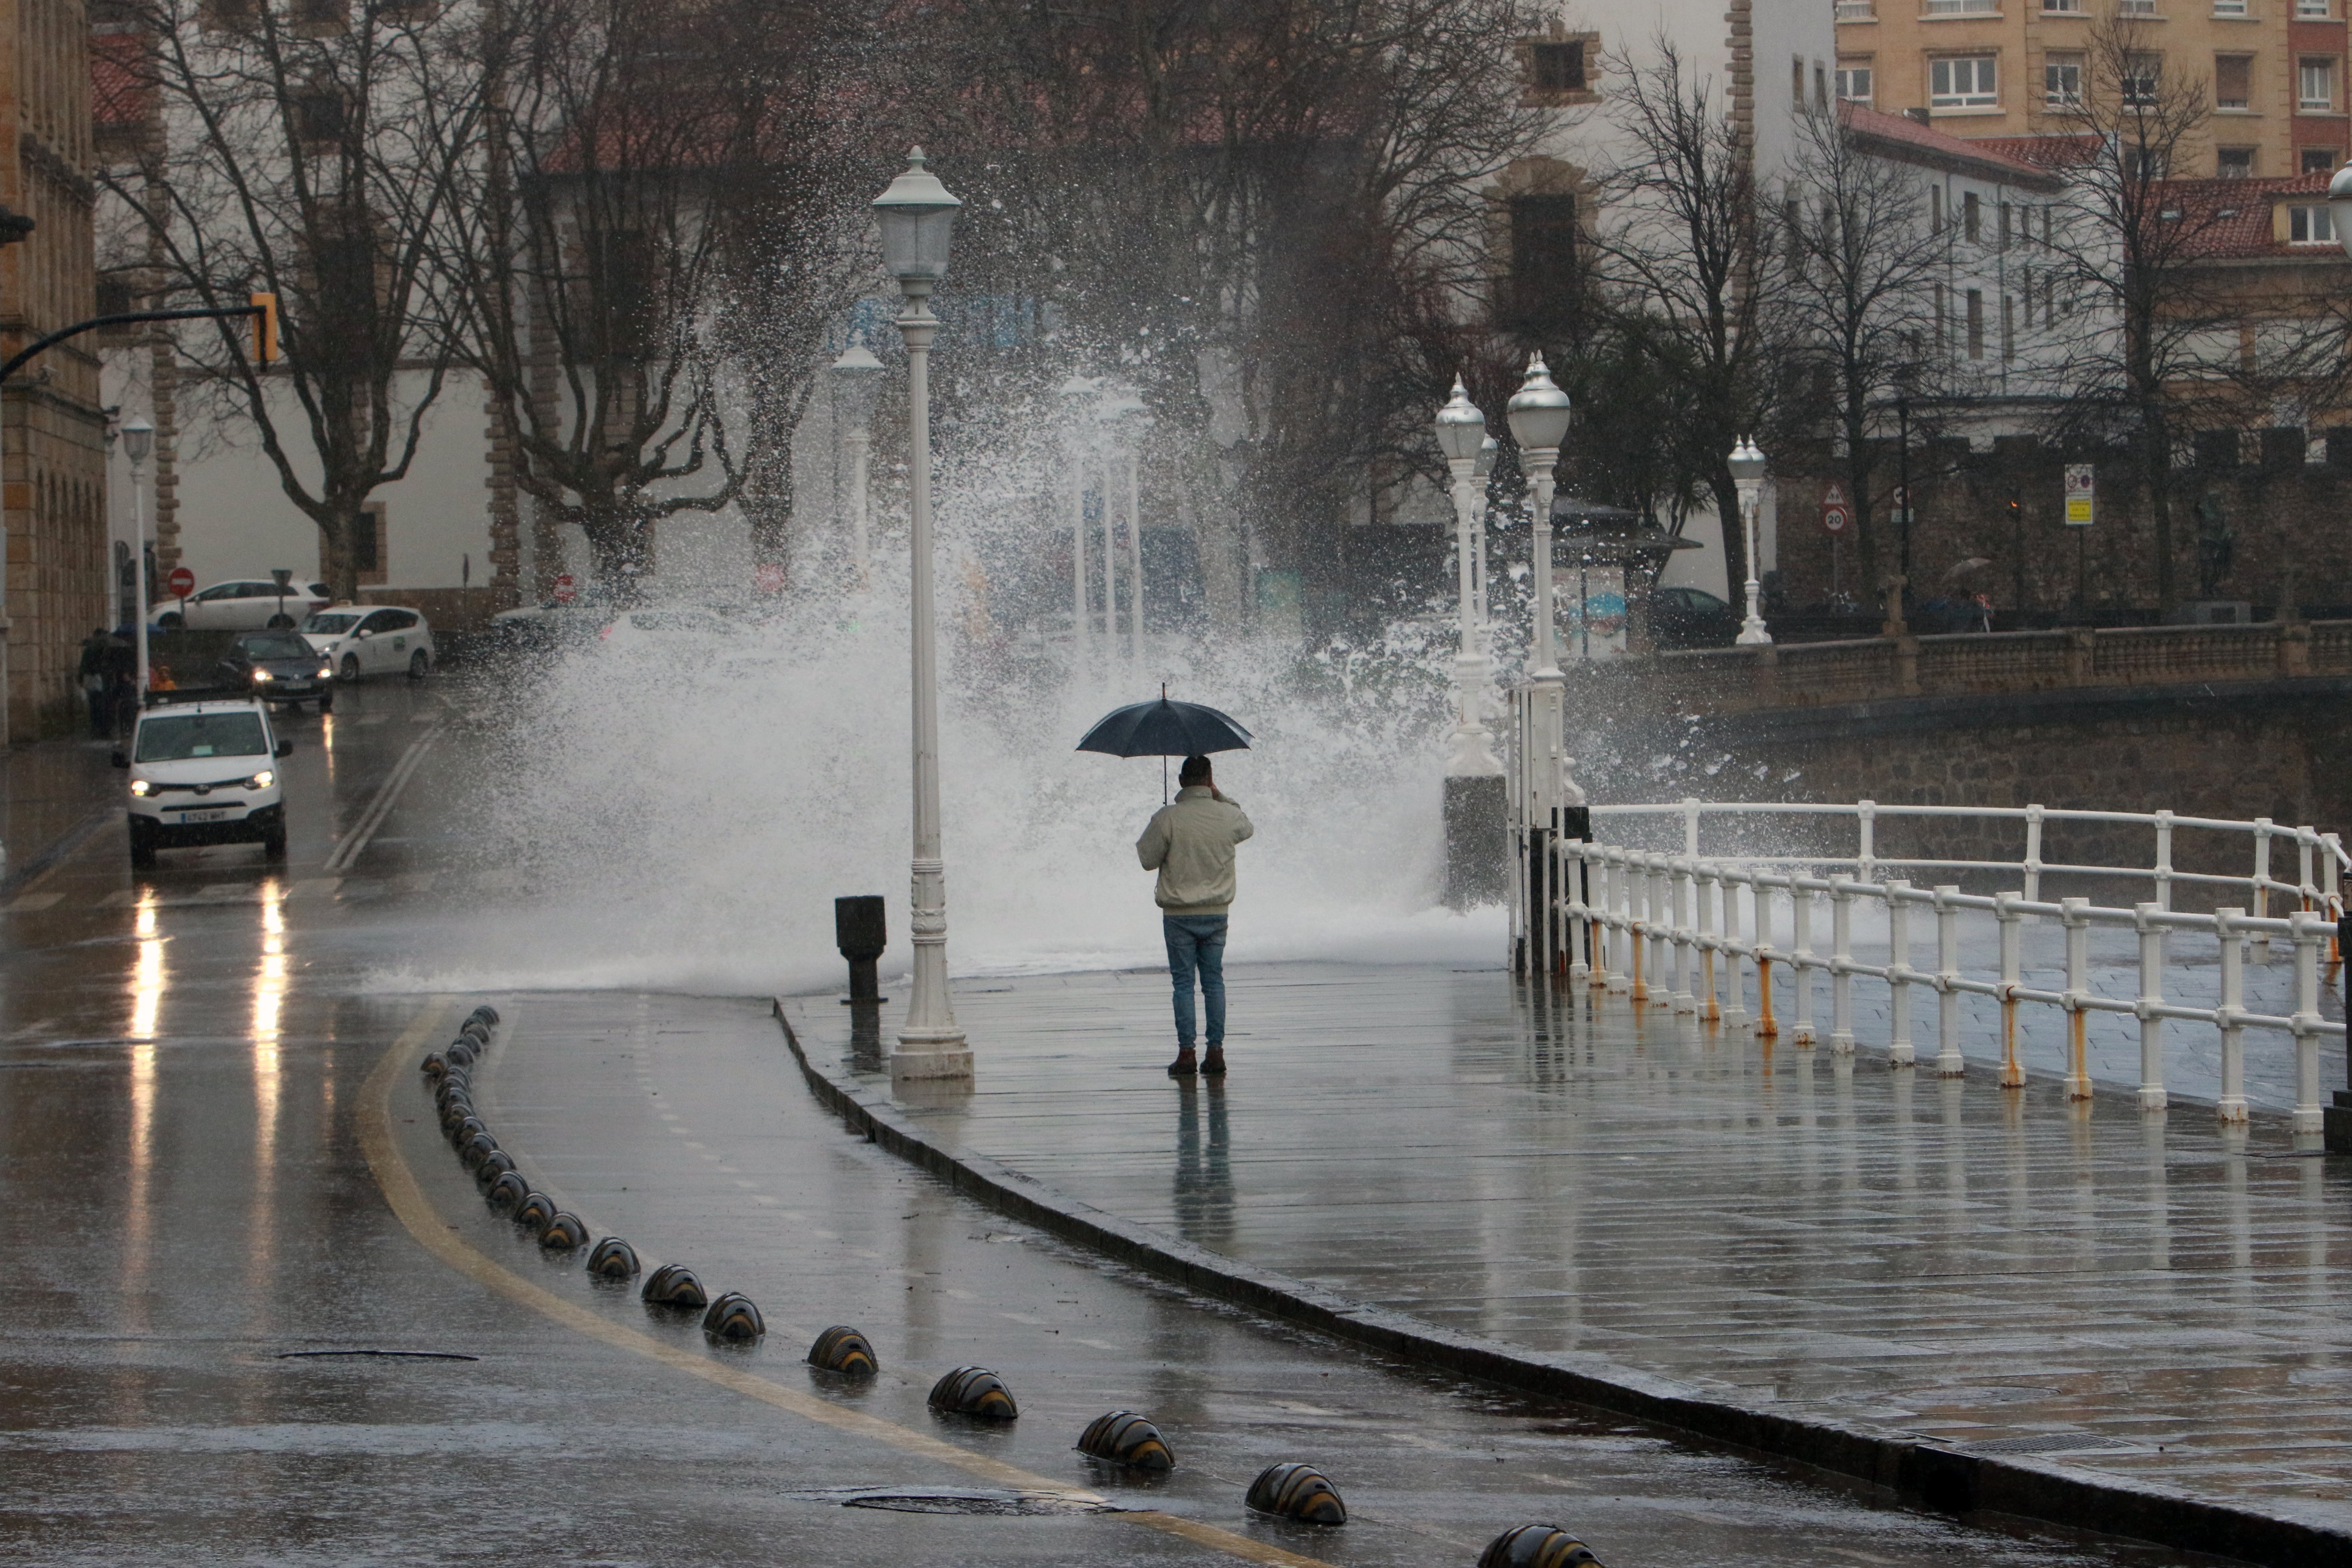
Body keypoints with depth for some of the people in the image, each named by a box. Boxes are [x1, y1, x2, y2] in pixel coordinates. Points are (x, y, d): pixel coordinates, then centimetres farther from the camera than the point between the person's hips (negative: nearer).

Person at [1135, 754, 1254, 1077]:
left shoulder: (1167, 818, -13)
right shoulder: (1227, 815, -4)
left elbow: (1148, 859, -5)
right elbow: (1247, 829, 20)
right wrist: (1219, 797, 19)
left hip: (1179, 914, -2)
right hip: (1217, 912, 3)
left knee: (1183, 983, 3)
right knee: (1214, 982, 9)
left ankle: (1186, 1053, -1)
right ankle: (1216, 1051, 7)